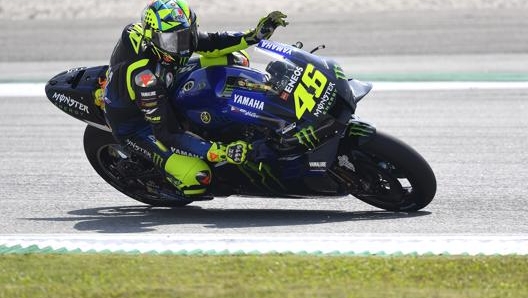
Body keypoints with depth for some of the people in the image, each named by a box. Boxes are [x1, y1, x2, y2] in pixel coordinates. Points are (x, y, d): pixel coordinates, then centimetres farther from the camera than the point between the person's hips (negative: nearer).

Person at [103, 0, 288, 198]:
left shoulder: (175, 33, -19)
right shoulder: (143, 74, -40)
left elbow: (211, 44, -3)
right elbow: (167, 133, -39)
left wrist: (255, 35, -19)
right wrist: (221, 152, -46)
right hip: (134, 126, -8)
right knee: (198, 178, -28)